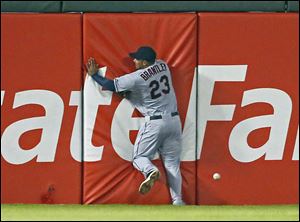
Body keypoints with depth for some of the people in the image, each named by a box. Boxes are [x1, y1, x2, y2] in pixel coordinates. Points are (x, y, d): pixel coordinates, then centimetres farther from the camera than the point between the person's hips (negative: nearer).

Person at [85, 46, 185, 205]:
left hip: (155, 122, -6)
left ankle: (151, 171, -24)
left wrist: (94, 74, 11)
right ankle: (177, 200, -3)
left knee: (139, 156, 10)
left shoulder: (136, 78, -13)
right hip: (174, 119, 6)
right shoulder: (163, 65, 4)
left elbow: (111, 85, -5)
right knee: (172, 163, 8)